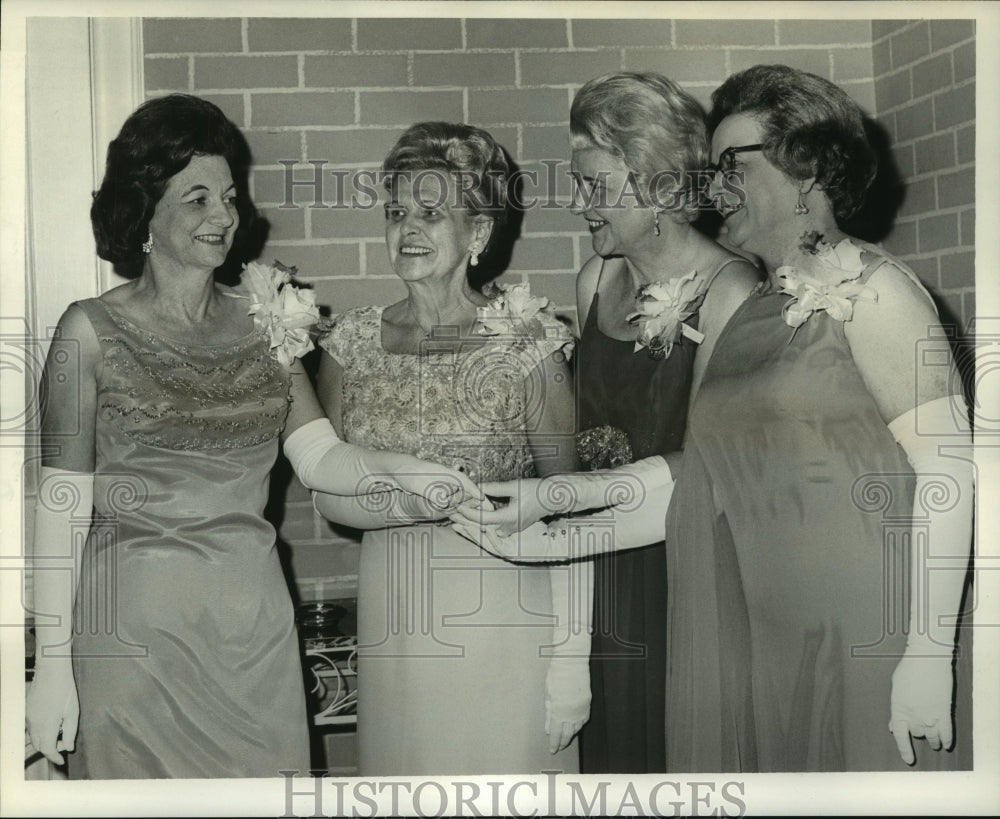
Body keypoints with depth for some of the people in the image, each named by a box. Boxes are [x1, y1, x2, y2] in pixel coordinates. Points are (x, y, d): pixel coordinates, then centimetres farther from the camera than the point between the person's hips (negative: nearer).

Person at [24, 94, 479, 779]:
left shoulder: (266, 319, 7)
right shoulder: (94, 331, -5)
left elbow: (319, 456, 1)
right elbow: (63, 503, -7)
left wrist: (400, 469, -20)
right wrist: (52, 663, -10)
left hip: (254, 619, 4)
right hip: (135, 621, -3)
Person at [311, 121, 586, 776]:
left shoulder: (527, 344, -10)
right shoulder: (354, 342, 1)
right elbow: (326, 492, 0)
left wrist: (570, 656, -11)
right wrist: (420, 496, -19)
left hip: (504, 617, -3)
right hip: (392, 617, 3)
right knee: (399, 771, 16)